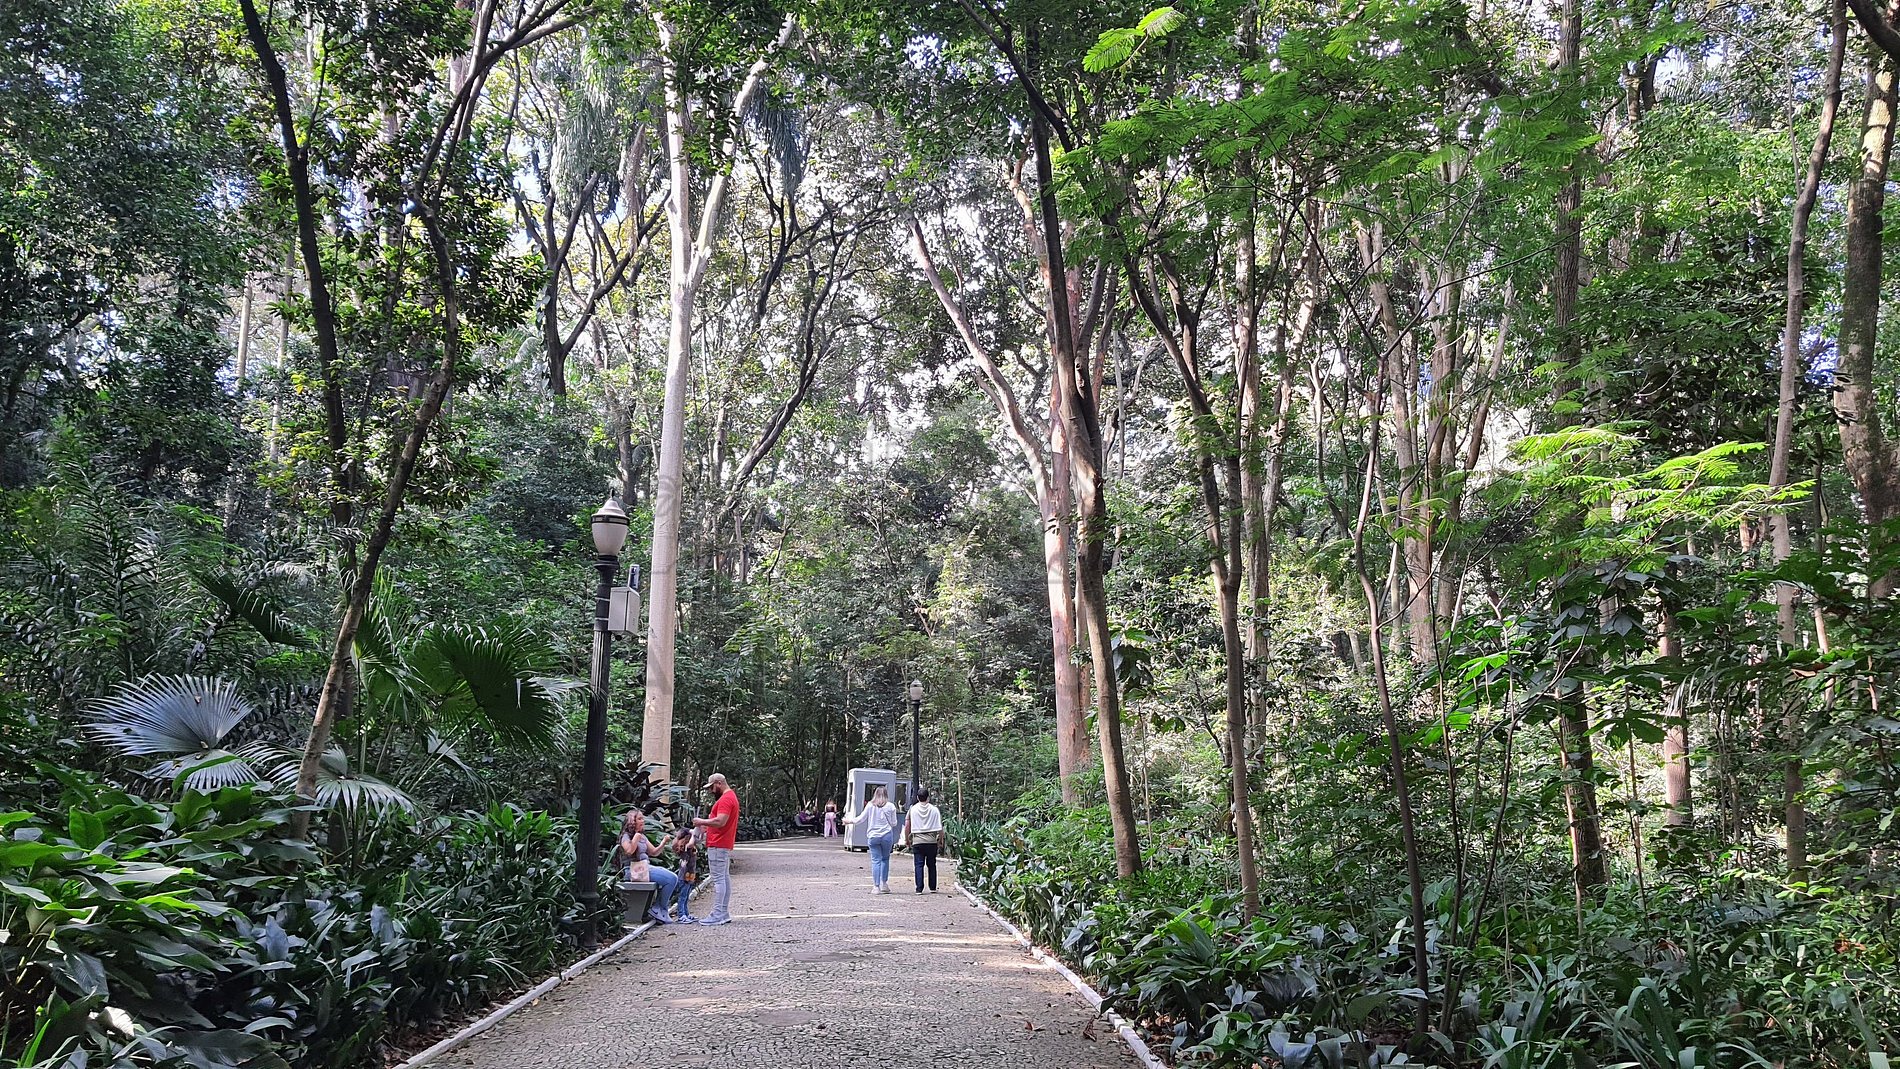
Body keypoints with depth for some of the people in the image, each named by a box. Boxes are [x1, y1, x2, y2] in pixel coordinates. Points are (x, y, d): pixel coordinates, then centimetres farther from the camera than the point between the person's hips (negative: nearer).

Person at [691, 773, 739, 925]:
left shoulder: (725, 799, -15)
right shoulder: (731, 796, 19)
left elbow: (720, 821, -25)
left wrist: (702, 821, -13)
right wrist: (707, 826, 12)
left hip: (718, 845, -11)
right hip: (725, 845, 11)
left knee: (718, 879, -10)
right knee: (725, 878, 12)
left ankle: (718, 914, -11)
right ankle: (725, 913, 16)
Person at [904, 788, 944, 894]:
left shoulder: (913, 809, 2)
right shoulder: (934, 809, 2)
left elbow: (907, 826, 2)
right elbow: (940, 827, 0)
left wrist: (907, 839, 13)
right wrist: (940, 839, 11)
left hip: (917, 841, -1)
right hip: (931, 841, 1)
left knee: (919, 865, 1)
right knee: (932, 865, 11)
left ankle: (919, 889, -4)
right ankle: (933, 888, 14)